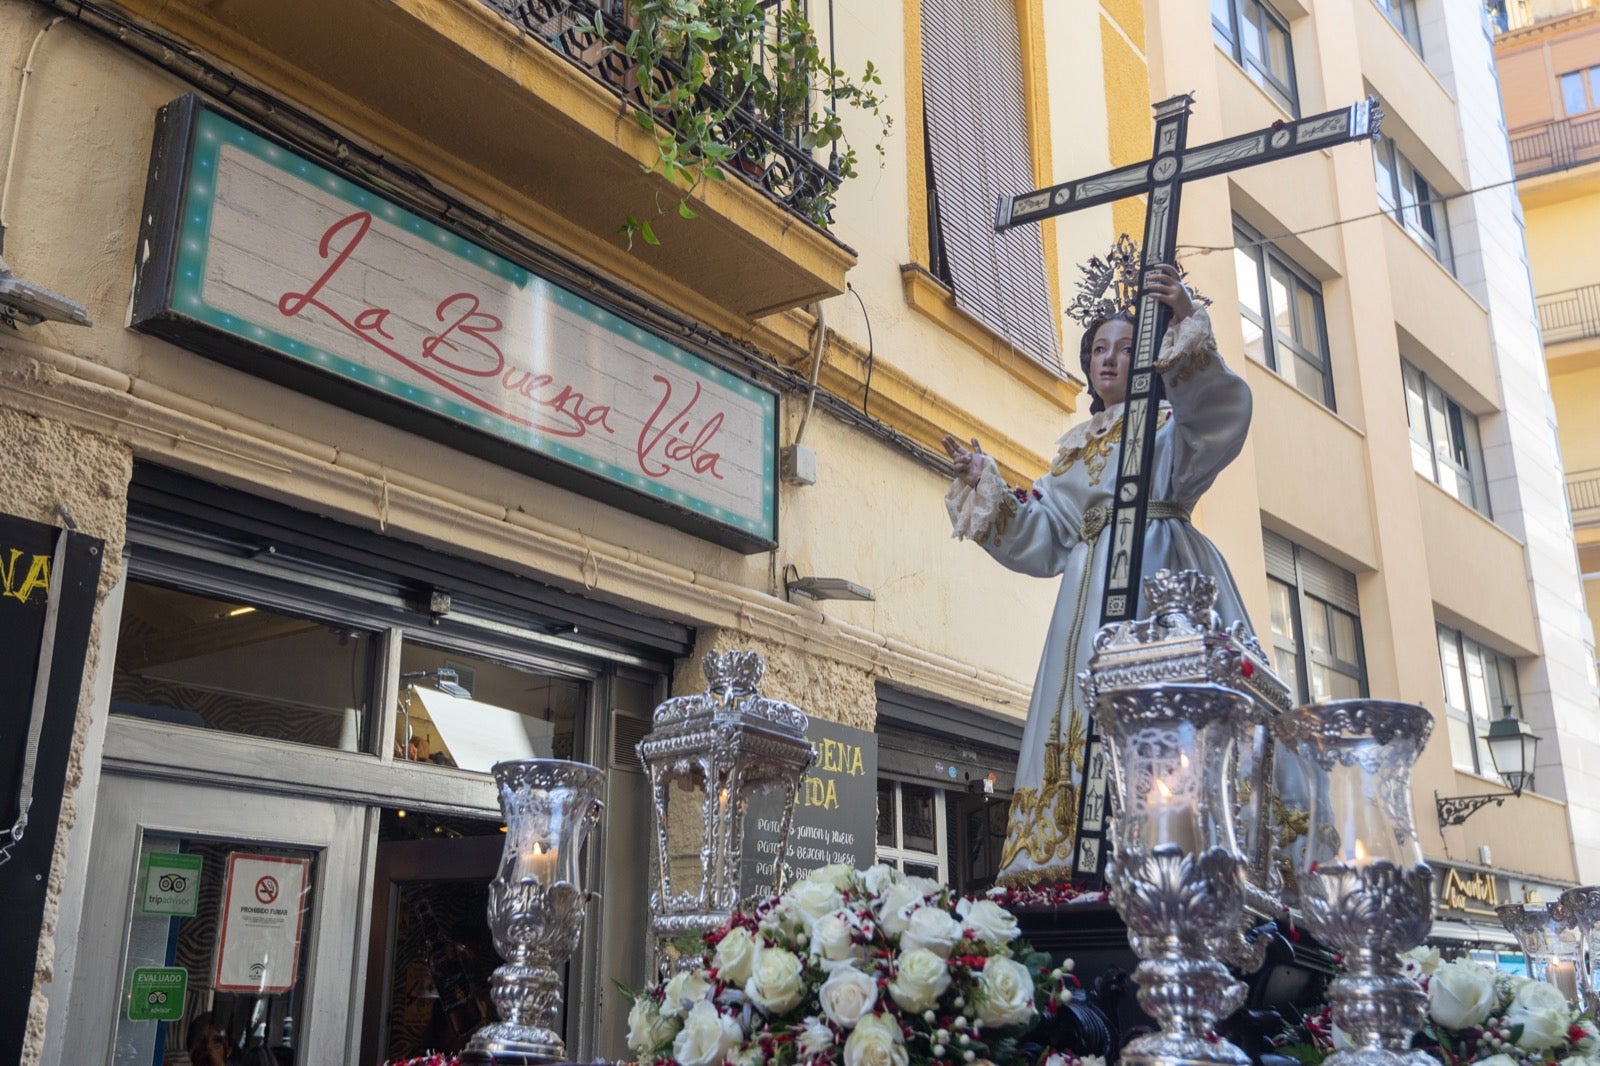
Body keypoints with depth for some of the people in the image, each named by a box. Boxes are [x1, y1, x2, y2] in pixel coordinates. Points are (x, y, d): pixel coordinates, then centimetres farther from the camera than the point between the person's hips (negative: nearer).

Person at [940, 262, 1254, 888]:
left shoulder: (1171, 424, 14)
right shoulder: (1075, 448, 27)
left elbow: (1222, 408, -10)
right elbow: (1047, 532, 20)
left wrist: (1187, 326, -21)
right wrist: (986, 487, 12)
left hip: (1161, 577, -4)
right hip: (1093, 591, 5)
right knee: (1090, 715, -8)